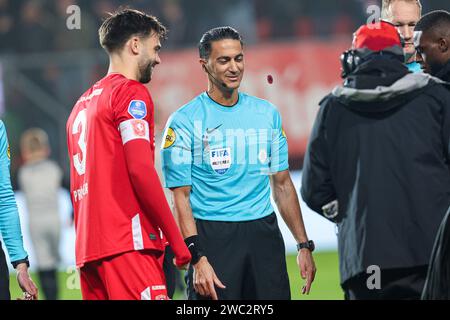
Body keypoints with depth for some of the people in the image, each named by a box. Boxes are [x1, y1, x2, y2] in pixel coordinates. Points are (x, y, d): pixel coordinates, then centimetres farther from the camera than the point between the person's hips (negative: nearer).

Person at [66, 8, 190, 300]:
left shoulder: (83, 104, 22)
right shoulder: (131, 93, -3)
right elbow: (141, 170, -14)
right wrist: (177, 241, -11)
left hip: (88, 247, 9)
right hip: (127, 244, -9)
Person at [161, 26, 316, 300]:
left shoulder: (267, 113, 11)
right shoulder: (184, 121, -3)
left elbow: (282, 185, 17)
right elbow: (181, 196, -8)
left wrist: (304, 245, 11)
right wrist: (197, 258, -18)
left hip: (263, 233, 4)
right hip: (212, 234, -4)